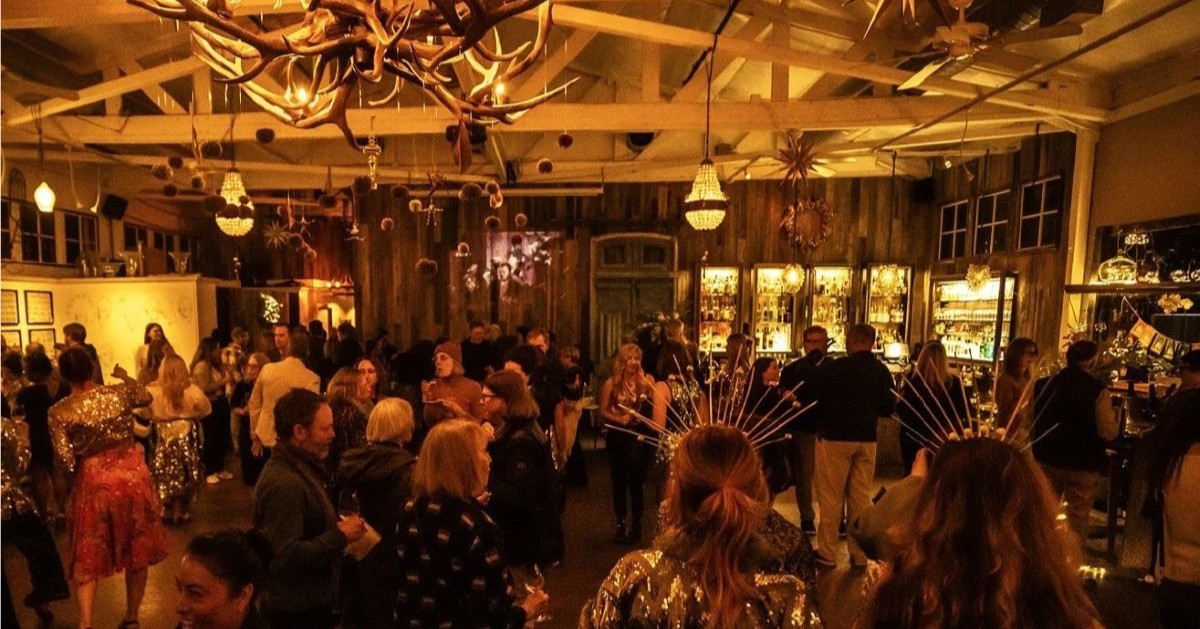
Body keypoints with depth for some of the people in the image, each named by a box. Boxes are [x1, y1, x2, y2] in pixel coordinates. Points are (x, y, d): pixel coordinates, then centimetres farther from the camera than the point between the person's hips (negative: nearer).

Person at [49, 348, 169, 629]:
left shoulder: (60, 411, -11)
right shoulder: (121, 392, -6)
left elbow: (65, 462, -12)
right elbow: (146, 397, 19)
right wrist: (126, 377, 33)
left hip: (94, 484, -2)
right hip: (133, 476, 2)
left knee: (88, 558, 15)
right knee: (137, 552, 17)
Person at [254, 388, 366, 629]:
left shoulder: (299, 466, 5)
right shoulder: (285, 484, -28)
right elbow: (287, 556, -30)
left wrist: (337, 524, 2)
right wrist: (340, 536, -23)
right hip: (297, 608, -9)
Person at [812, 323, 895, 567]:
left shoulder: (834, 368, -15)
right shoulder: (882, 371, -1)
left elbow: (812, 398, -8)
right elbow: (889, 409, 8)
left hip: (834, 437, -4)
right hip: (867, 439, 4)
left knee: (831, 497, 5)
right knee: (861, 496, 12)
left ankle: (827, 553, 11)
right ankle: (860, 553, 19)